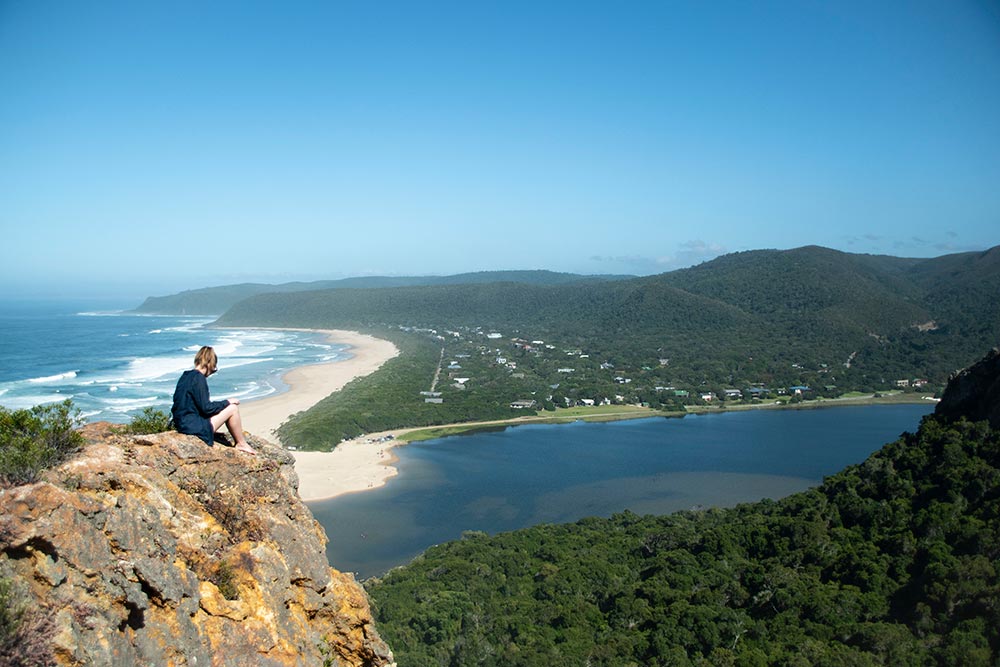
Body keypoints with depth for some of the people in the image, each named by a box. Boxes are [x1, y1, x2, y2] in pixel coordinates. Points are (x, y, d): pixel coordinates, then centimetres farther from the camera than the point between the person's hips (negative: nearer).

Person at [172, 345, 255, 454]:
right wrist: (227, 402, -4)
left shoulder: (185, 376, 10)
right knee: (233, 408, -5)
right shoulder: (198, 378, -17)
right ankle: (242, 444, 10)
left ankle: (240, 442, 22)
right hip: (194, 427, -9)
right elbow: (206, 408, -19)